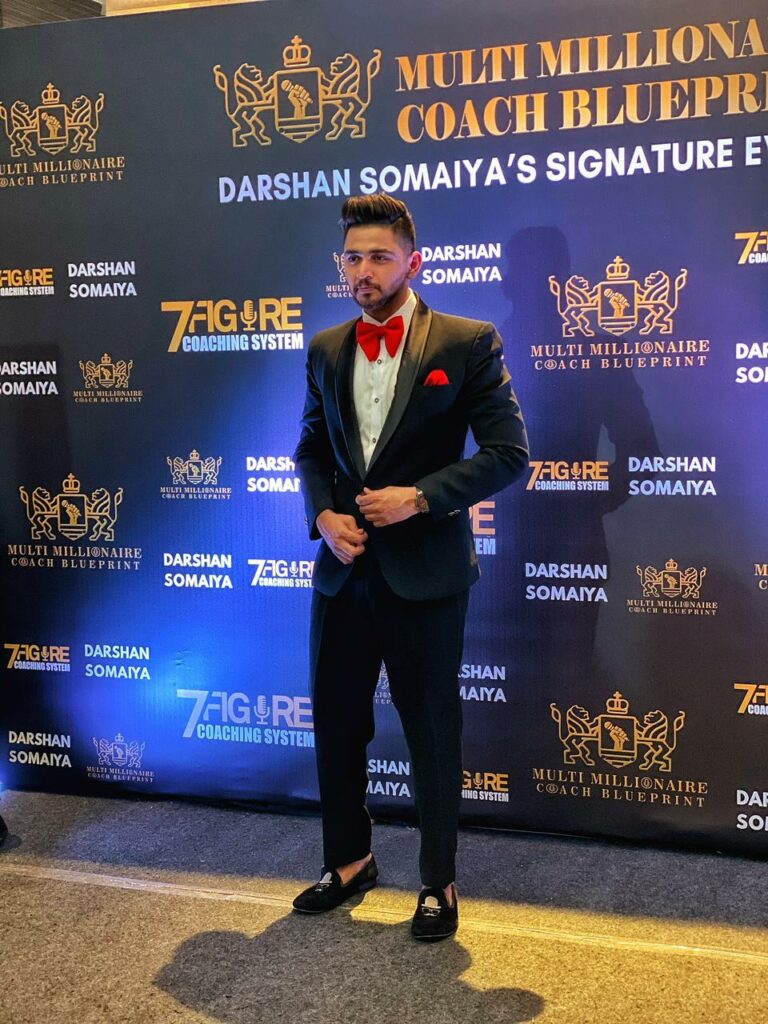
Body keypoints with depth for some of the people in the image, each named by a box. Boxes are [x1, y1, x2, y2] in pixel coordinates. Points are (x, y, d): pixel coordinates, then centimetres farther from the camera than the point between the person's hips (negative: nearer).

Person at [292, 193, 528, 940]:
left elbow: (508, 453, -8)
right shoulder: (324, 351, 9)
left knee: (433, 734, 7)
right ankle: (349, 861, 36)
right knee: (336, 725, 14)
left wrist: (420, 496, -18)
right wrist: (323, 515, -4)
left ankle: (439, 884, 26)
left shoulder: (467, 343, -6)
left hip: (425, 572, -4)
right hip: (344, 570, 5)